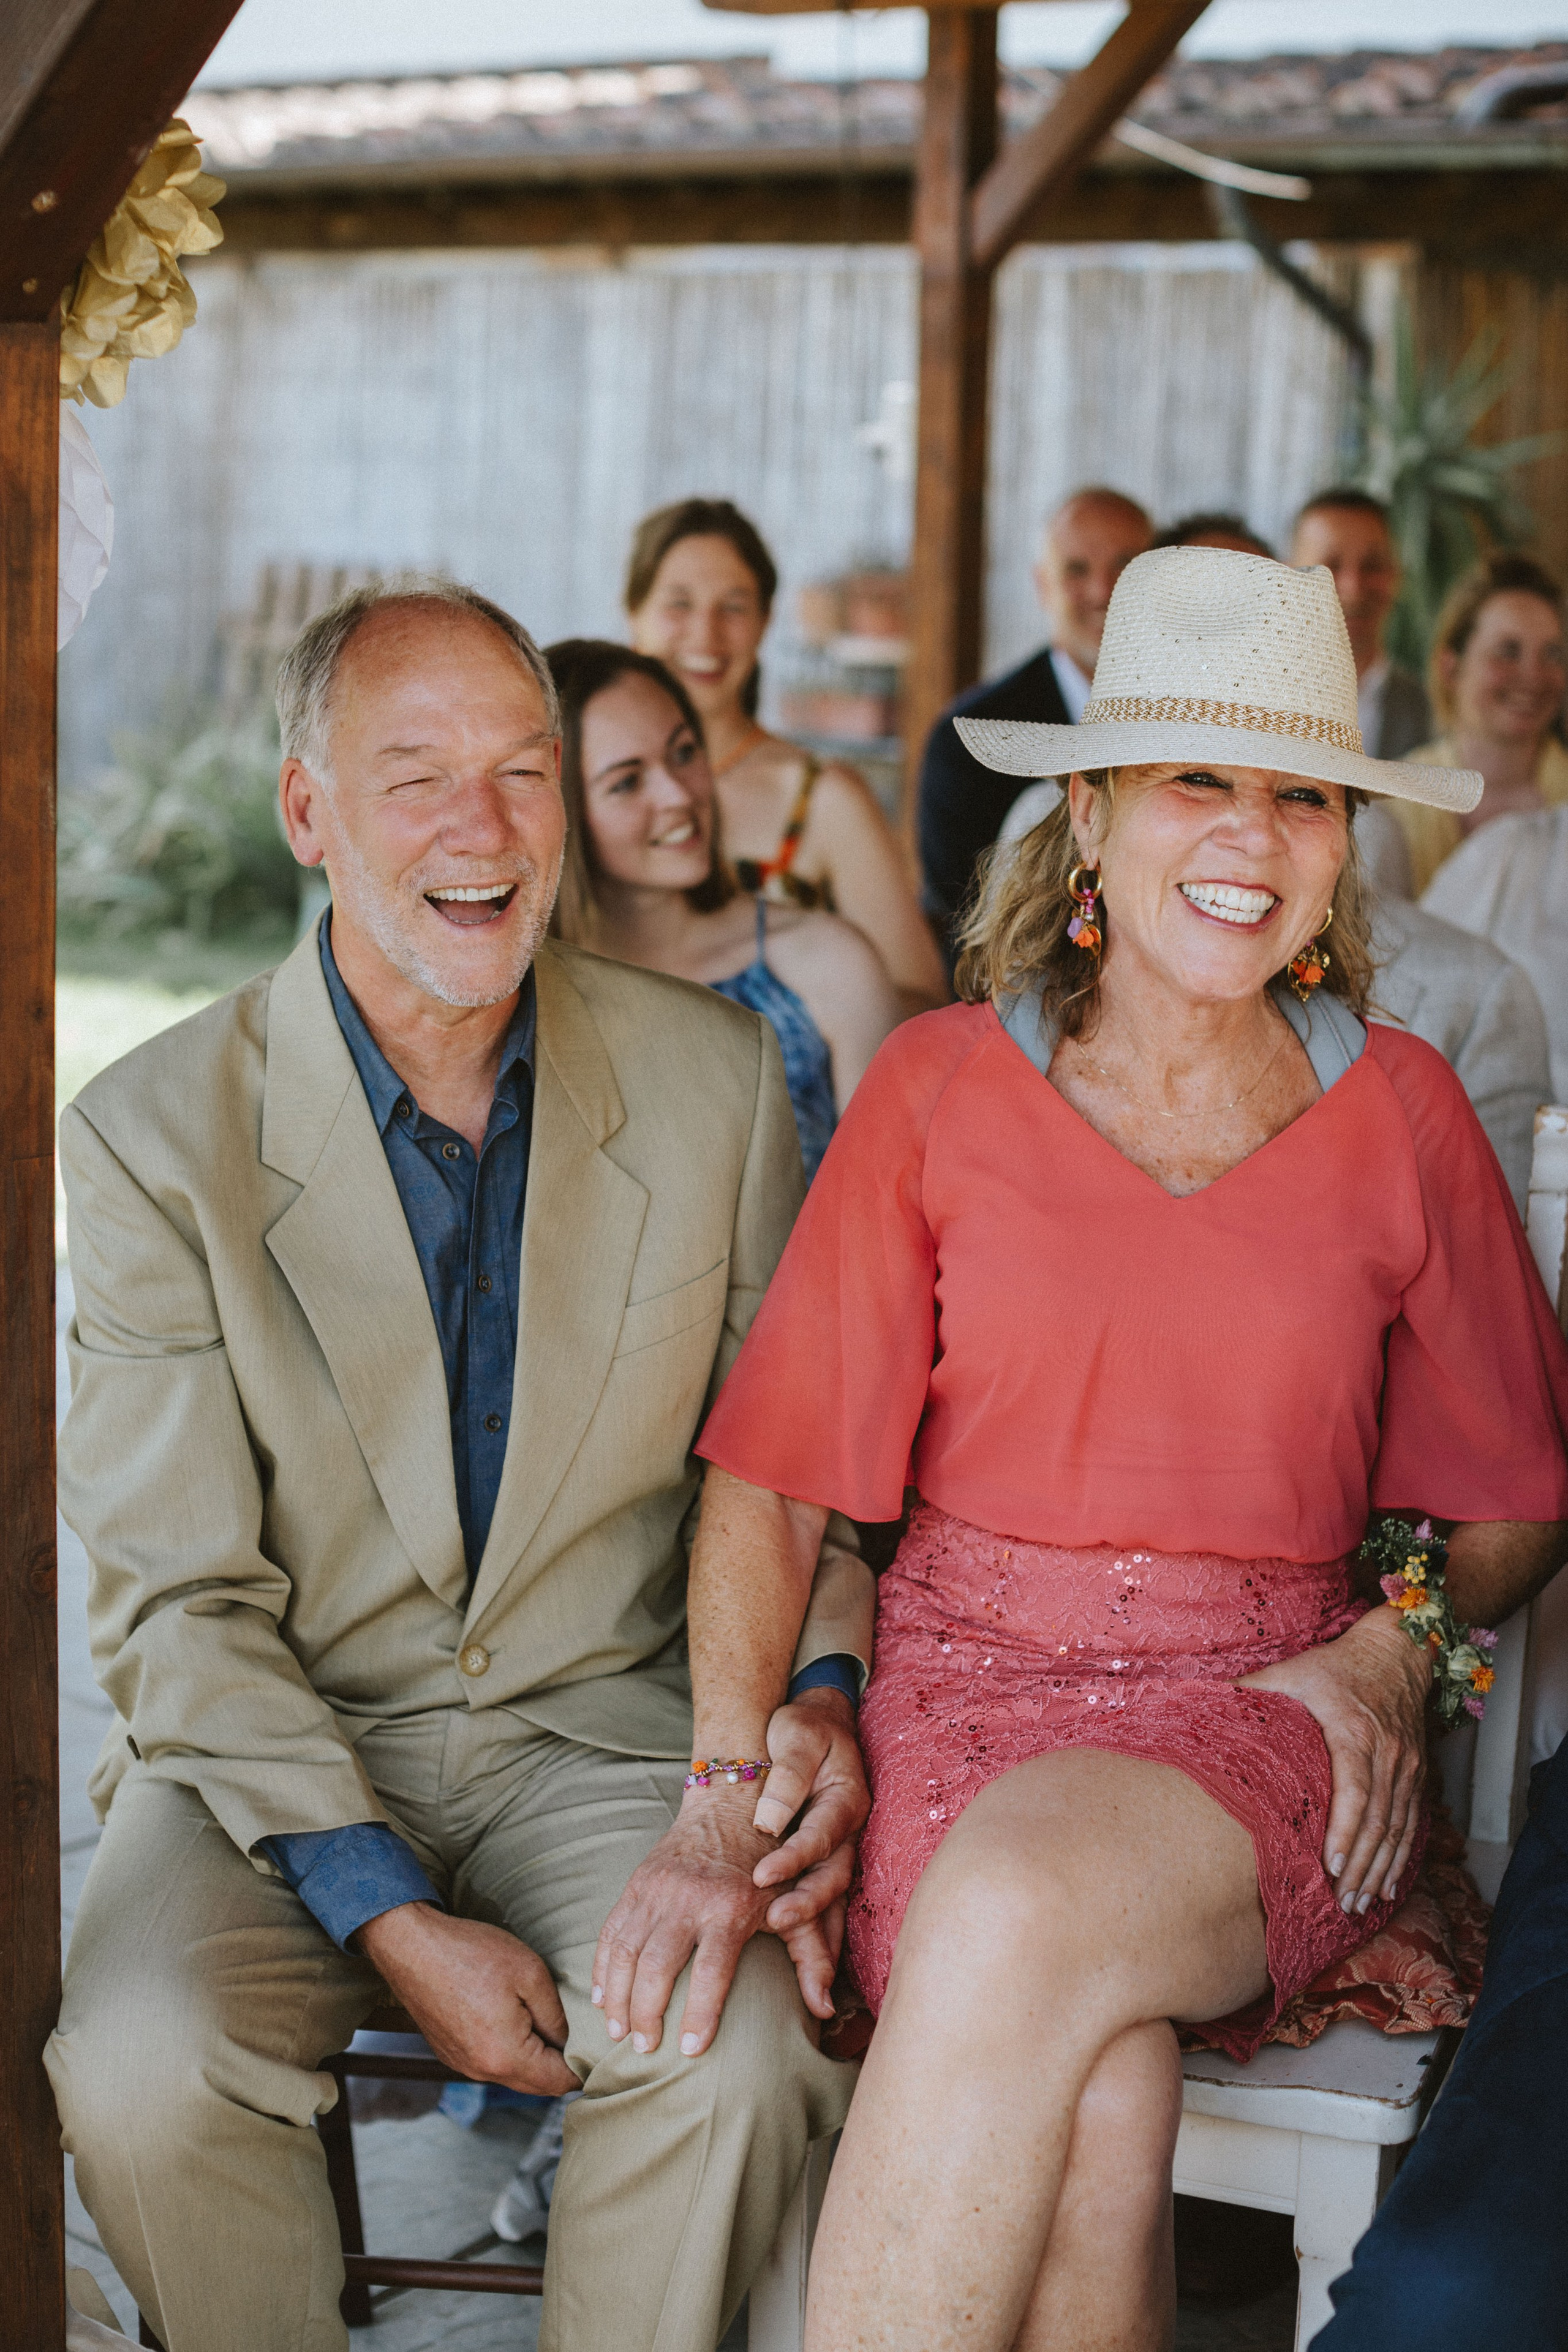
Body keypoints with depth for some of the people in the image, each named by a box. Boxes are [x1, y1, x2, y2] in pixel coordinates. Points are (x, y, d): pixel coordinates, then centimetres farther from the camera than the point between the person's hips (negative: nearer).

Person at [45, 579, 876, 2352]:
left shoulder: (715, 1080, 1)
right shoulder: (153, 1137, -6)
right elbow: (180, 1602, -8)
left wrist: (817, 1696, -11)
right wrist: (390, 1918, -18)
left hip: (603, 1733, 1)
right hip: (278, 1743, -1)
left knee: (741, 2050, -29)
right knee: (139, 2066, -29)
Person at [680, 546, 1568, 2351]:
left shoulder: (1400, 1114, 9)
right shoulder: (941, 1085, 5)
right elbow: (772, 1473, 1)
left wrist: (1391, 1654, -4)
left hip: (1264, 1725, 0)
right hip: (966, 1678, 0)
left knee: (1019, 1908, -34)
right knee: (1091, 2105, -32)